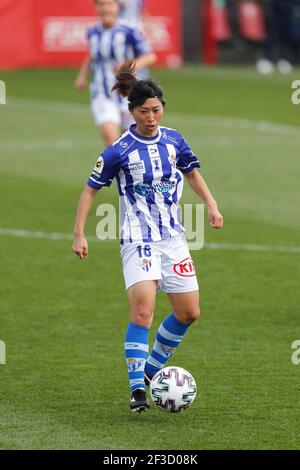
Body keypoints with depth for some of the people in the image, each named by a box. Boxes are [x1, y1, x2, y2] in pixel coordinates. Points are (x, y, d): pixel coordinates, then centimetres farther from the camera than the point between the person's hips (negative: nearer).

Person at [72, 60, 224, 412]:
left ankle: (152, 369, 26)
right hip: (138, 240, -6)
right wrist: (79, 234, -7)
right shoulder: (119, 151, -11)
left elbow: (192, 172, 21)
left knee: (189, 312, 7)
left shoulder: (173, 140, 2)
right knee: (143, 310, -20)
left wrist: (212, 205, 11)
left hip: (173, 237, 6)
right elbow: (91, 189, -2)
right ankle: (137, 388, -14)